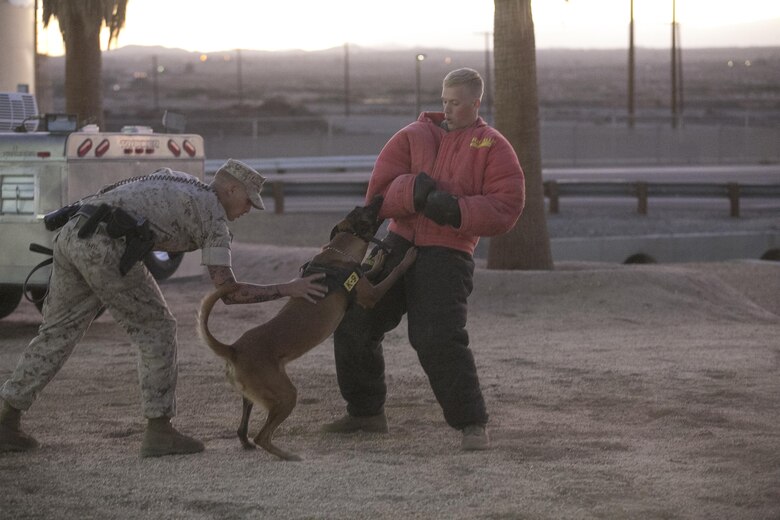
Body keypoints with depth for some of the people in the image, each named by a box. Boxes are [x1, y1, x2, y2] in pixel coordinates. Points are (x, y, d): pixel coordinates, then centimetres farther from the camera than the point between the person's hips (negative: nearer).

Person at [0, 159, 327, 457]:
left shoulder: (172, 178, 32)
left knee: (58, 332, 17)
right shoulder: (214, 218, 8)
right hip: (105, 246, -8)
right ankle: (158, 431, 7)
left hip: (70, 235, 8)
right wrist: (287, 289, 9)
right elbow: (228, 292, 3)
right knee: (156, 330, 6)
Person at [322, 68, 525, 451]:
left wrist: (457, 211, -24)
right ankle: (366, 413, 27)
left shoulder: (493, 148, 0)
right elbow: (380, 191, -1)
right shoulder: (415, 136, 8)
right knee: (354, 324, 9)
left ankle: (472, 425, -12)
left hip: (447, 254, -5)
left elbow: (506, 206, -11)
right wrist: (414, 190, -21)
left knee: (439, 339, -22)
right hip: (399, 244, 5)